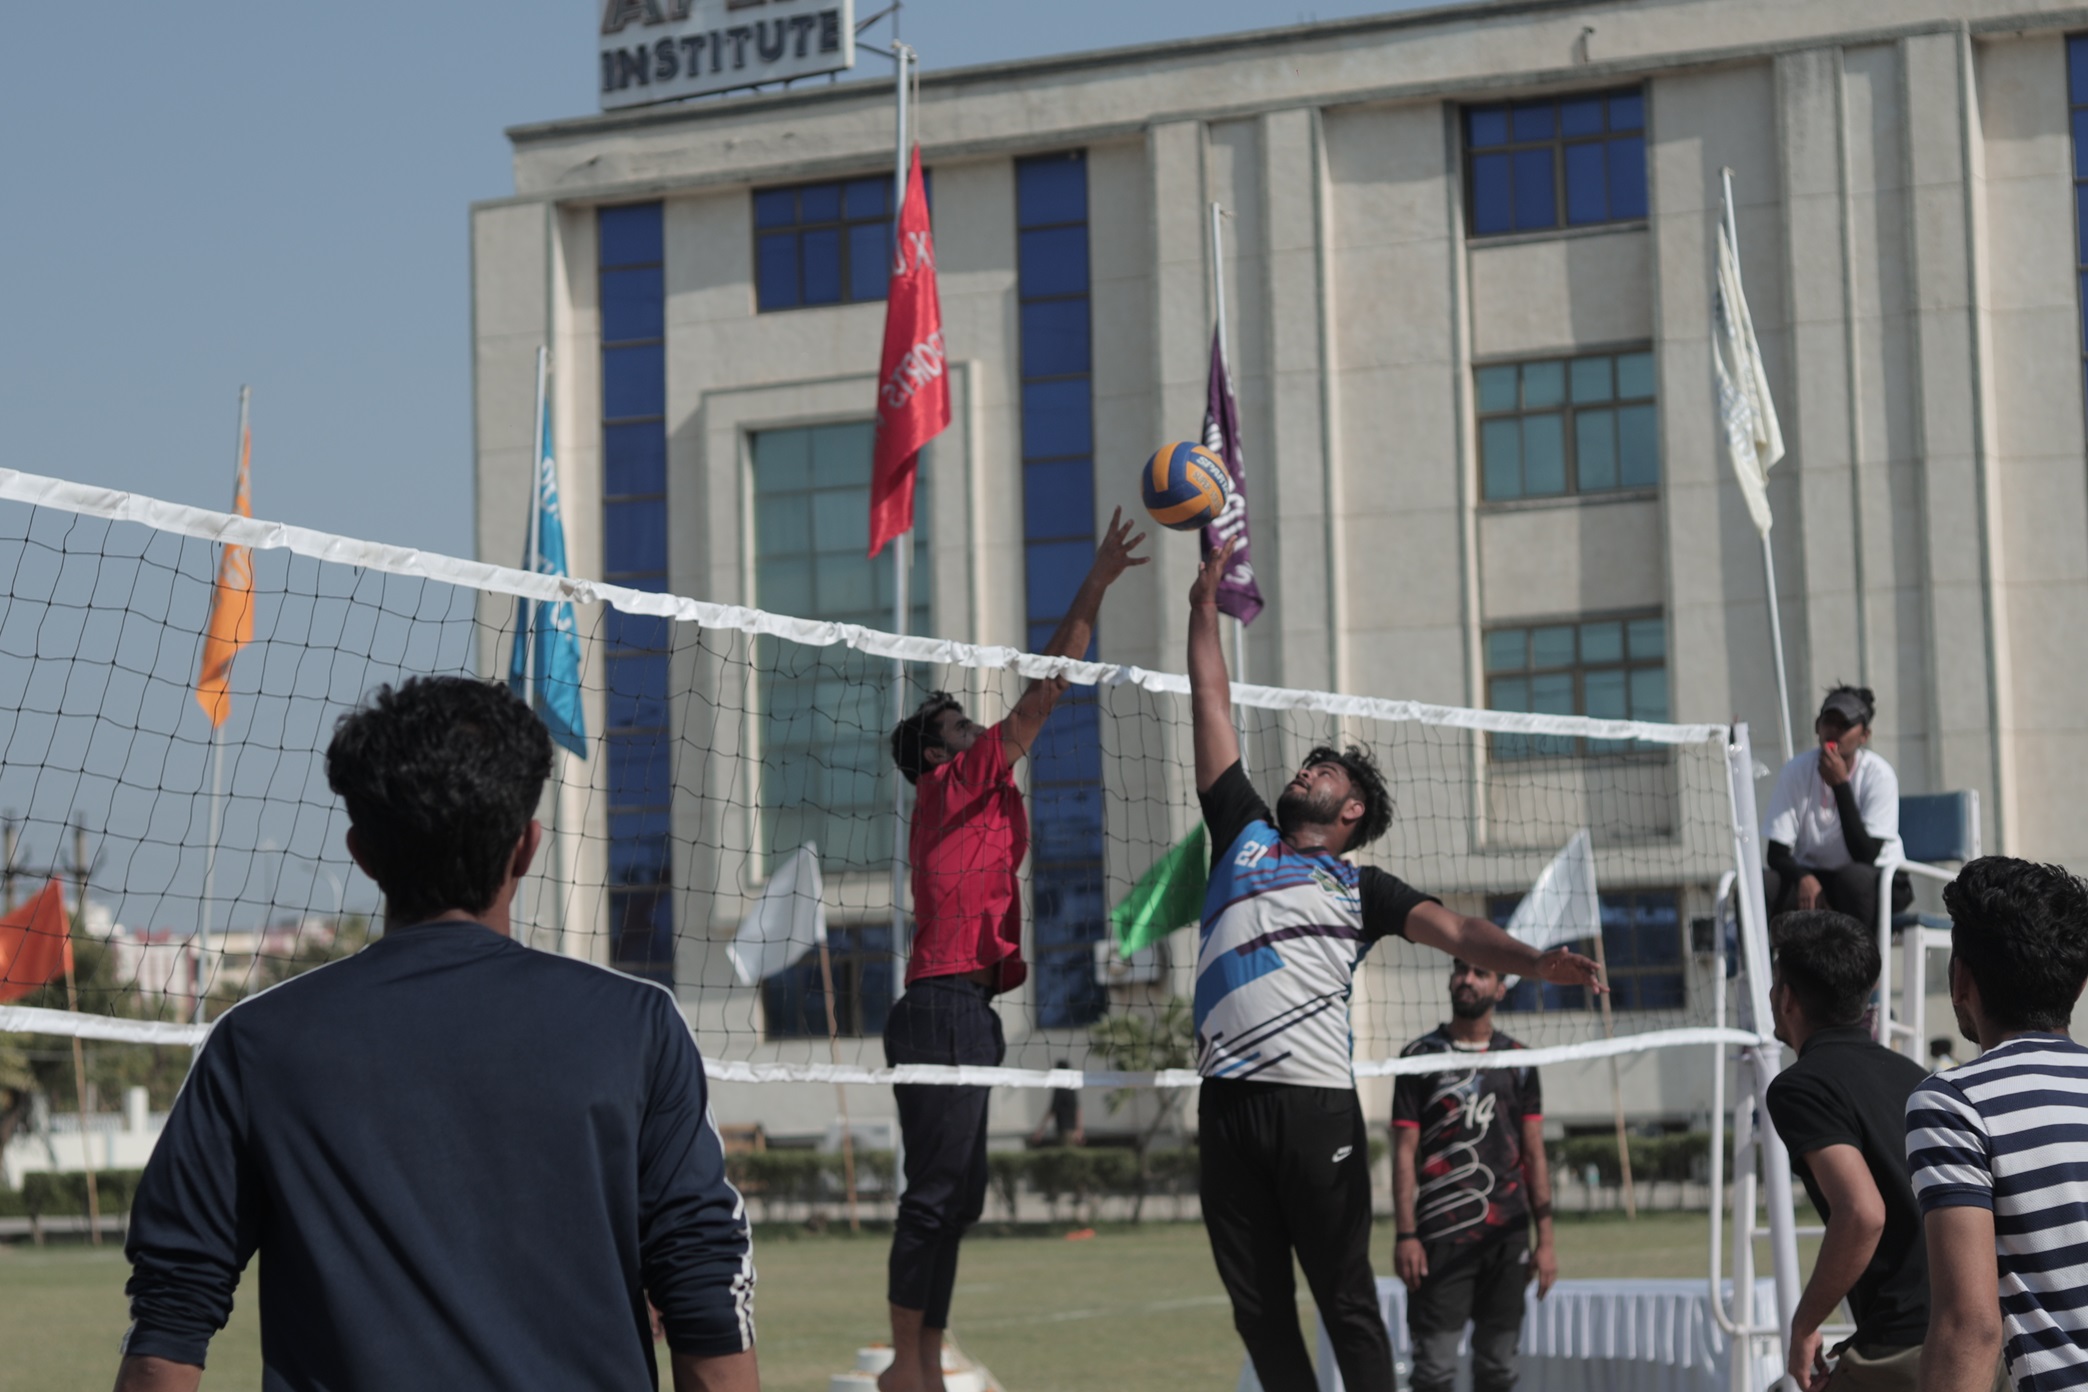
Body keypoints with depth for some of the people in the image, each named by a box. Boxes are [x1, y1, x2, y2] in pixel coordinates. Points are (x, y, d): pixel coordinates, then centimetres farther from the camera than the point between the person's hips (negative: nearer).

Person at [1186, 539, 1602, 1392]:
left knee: (1347, 1304, -4)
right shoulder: (1243, 835, 20)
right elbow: (1211, 709, 22)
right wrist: (1205, 605, 21)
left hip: (1317, 1103, -3)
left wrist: (1535, 962, -22)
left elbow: (1457, 932, -3)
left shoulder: (1360, 888, 11)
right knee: (1258, 1309, 5)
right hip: (1229, 1100, 3)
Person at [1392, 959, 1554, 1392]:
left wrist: (1545, 1239, 4)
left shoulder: (1518, 1060, 11)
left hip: (1507, 1237, 3)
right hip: (1442, 1237, -3)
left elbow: (1534, 1156, 10)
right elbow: (1404, 1153, 0)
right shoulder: (1420, 1056, 4)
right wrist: (1406, 1235, -8)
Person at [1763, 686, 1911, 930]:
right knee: (1760, 883, -28)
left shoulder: (1878, 774, -15)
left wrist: (1840, 784, -27)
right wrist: (1802, 878, -32)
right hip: (1811, 875, 2)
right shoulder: (1797, 770, -7)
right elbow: (1777, 854, -9)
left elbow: (1865, 855, -24)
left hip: (1879, 884, -2)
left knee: (1855, 876, -37)